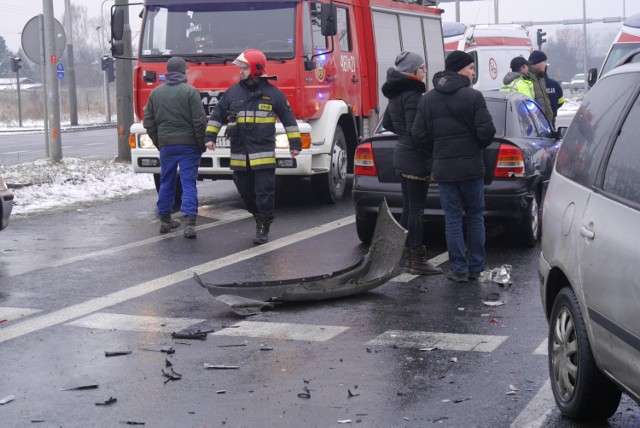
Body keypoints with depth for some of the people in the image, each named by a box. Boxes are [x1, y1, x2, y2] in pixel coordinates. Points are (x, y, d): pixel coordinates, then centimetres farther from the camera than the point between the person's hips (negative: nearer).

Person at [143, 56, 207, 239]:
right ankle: (189, 222, -13)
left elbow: (148, 122, 10)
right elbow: (199, 121, -12)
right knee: (189, 183, -3)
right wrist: (202, 144, -2)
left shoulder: (155, 92, 7)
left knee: (166, 182, 15)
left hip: (165, 145, 4)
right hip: (188, 144, -4)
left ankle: (165, 220, 22)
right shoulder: (190, 92, -8)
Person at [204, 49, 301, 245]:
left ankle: (263, 228, 3)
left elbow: (288, 118, 5)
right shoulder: (233, 92, 7)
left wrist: (295, 142, 2)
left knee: (264, 191, -5)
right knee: (245, 191, 10)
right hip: (239, 154, 4)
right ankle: (258, 216, 30)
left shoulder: (272, 93, 0)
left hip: (263, 153, -4)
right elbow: (217, 115, 15)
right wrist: (210, 137, 8)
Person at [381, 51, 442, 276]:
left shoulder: (395, 94, 12)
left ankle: (408, 255, 22)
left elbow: (387, 123, 22)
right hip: (415, 158, -10)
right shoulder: (412, 95, -18)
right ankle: (417, 260, -1)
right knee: (416, 209, -5)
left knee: (408, 208, 15)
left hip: (402, 155, 10)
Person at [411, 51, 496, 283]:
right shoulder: (473, 96, -10)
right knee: (475, 216, 11)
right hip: (471, 166, -2)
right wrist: (476, 147, 7)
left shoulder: (427, 99, 3)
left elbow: (419, 133, -2)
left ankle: (459, 269, 5)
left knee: (453, 219, 6)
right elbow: (486, 131, -14)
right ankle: (475, 266, 15)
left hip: (443, 167, 2)